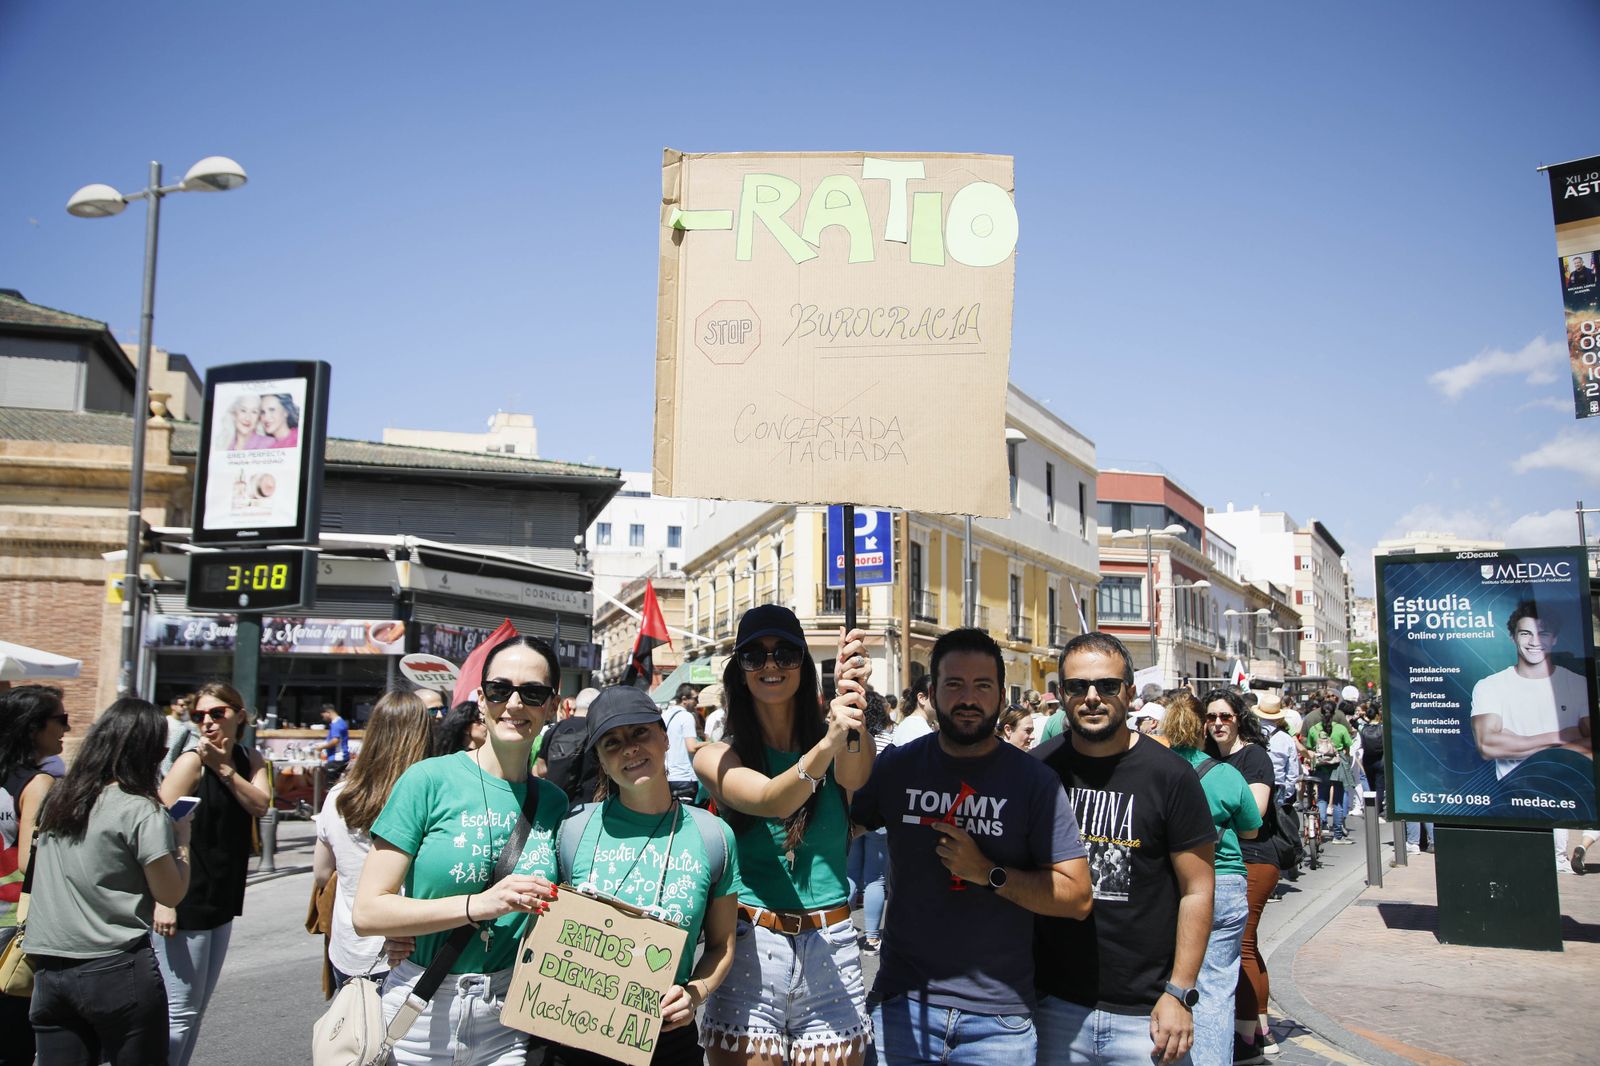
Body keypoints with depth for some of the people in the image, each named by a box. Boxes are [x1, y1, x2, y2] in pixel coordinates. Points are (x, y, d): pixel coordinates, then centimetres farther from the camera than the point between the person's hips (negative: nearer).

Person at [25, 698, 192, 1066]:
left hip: (49, 969, 6)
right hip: (117, 970, -6)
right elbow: (170, 894, -10)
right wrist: (182, 838, 5)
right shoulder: (141, 811, -11)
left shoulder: (59, 801, 8)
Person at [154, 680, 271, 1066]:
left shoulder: (250, 760, 8)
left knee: (197, 1009, 16)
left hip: (223, 900, 7)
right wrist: (162, 901, -22)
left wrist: (225, 768, -18)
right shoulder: (191, 762, -11)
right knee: (180, 1013, -4)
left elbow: (260, 805, -8)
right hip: (185, 902, -7)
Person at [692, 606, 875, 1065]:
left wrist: (852, 713, -42)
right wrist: (828, 744, -40)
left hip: (831, 952, 1)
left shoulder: (835, 746, 3)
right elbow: (770, 800, -21)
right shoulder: (718, 757, -1)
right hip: (749, 949, -1)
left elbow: (854, 776, -21)